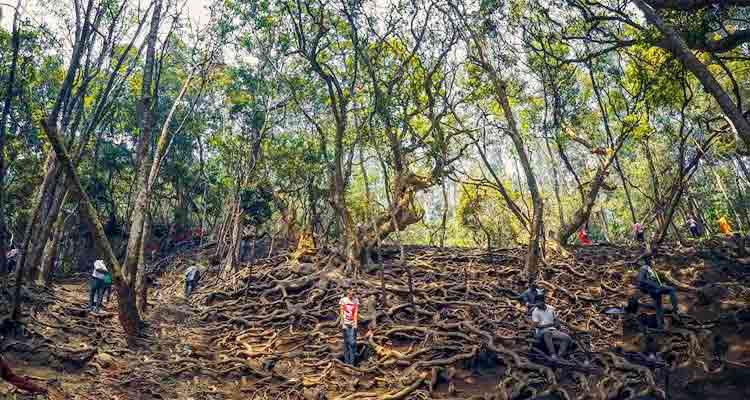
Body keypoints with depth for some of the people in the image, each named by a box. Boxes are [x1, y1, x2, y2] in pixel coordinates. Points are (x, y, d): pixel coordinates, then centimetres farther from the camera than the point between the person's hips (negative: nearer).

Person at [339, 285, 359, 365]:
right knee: (346, 342, 3)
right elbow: (341, 312, 0)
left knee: (353, 342, -4)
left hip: (353, 323, 1)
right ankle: (346, 361, 11)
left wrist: (355, 323, -8)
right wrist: (343, 324, -5)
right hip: (345, 323, -1)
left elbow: (356, 312, 0)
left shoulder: (356, 300, 2)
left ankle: (352, 362, 1)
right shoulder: (343, 300, -2)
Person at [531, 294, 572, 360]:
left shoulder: (551, 308, 11)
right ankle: (553, 355, -41)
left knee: (567, 338, -16)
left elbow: (556, 320, 17)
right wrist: (550, 324, -15)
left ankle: (560, 355, -26)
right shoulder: (535, 312, -4)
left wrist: (557, 324, -5)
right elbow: (537, 325, -10)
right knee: (547, 333, -41)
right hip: (542, 332, -5)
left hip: (553, 330, 5)